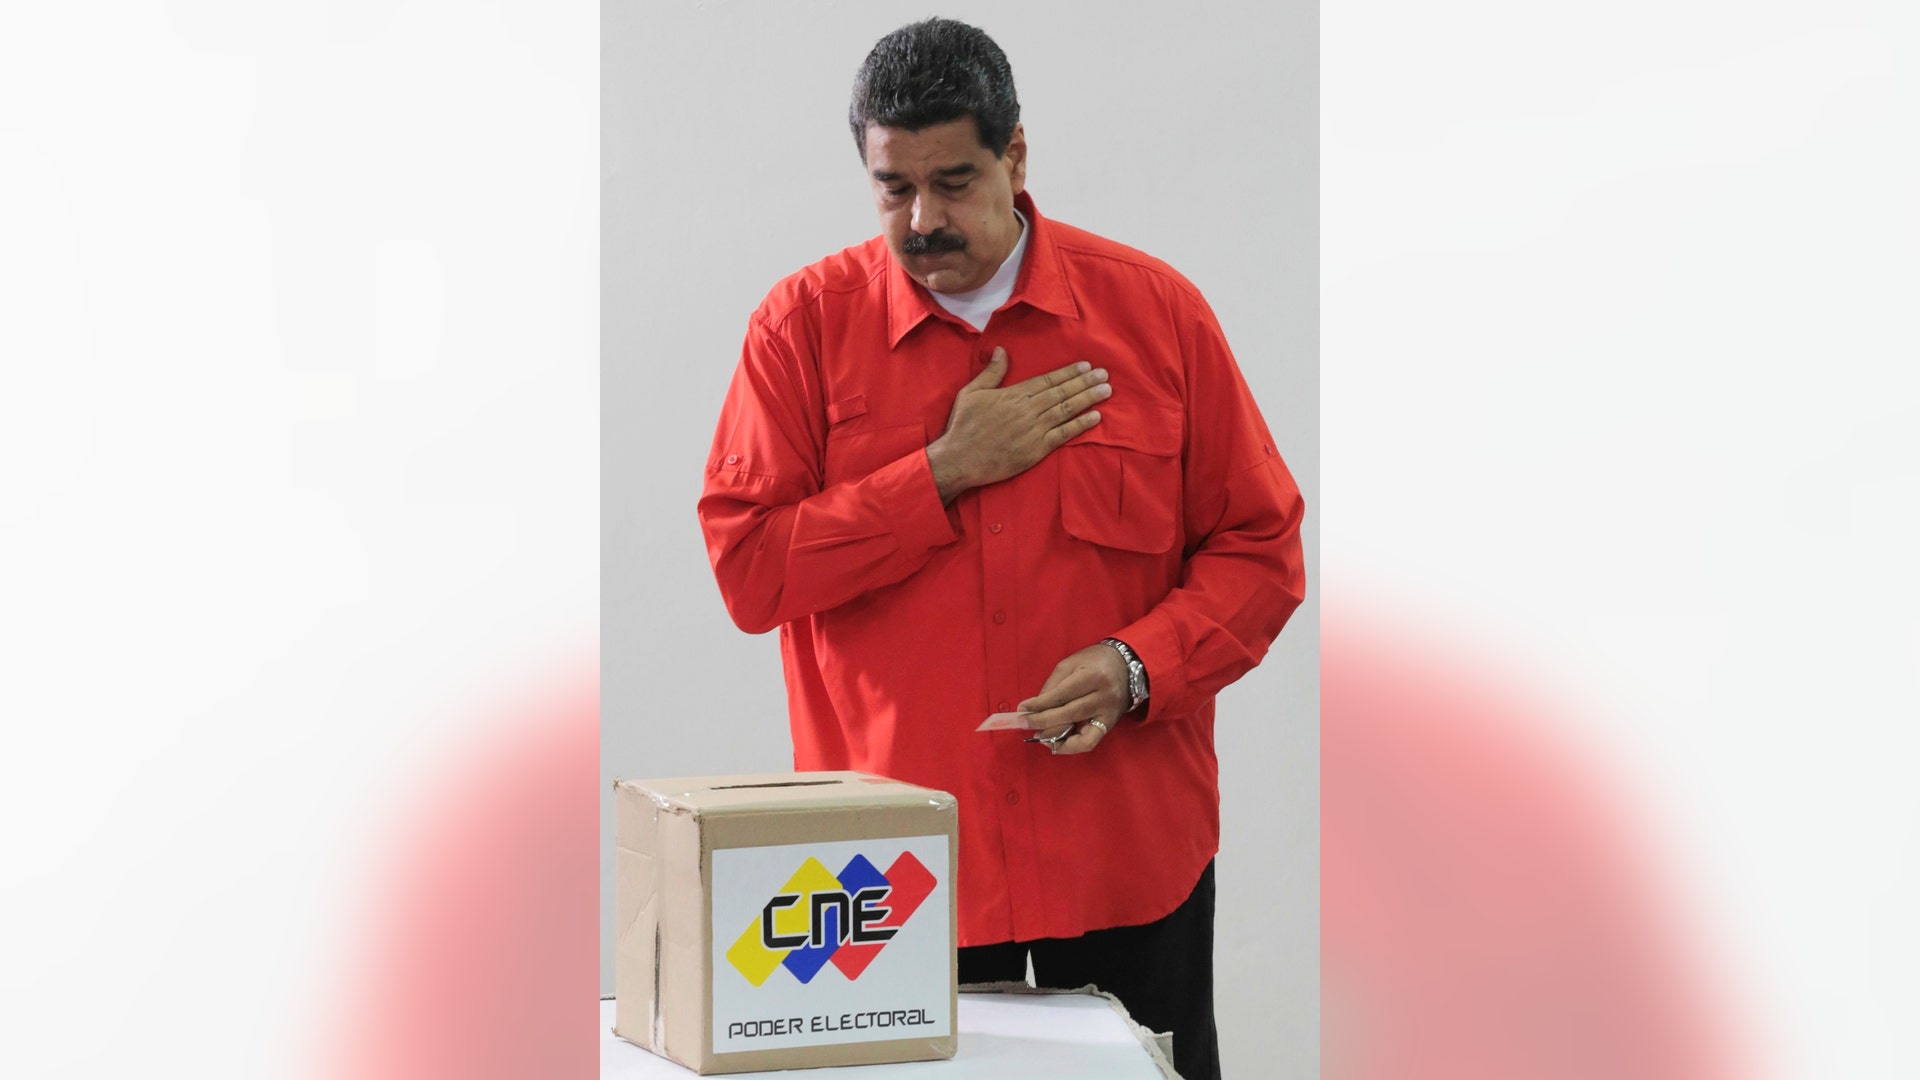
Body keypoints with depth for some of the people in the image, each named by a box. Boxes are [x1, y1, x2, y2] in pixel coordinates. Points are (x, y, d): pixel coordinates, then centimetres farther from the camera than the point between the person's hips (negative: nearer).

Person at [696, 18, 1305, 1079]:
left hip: (1128, 853, 1)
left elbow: (1260, 551, 3)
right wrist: (946, 473, -12)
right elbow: (746, 570, -7)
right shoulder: (806, 322, 0)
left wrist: (1136, 667, -14)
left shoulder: (1155, 310, 1)